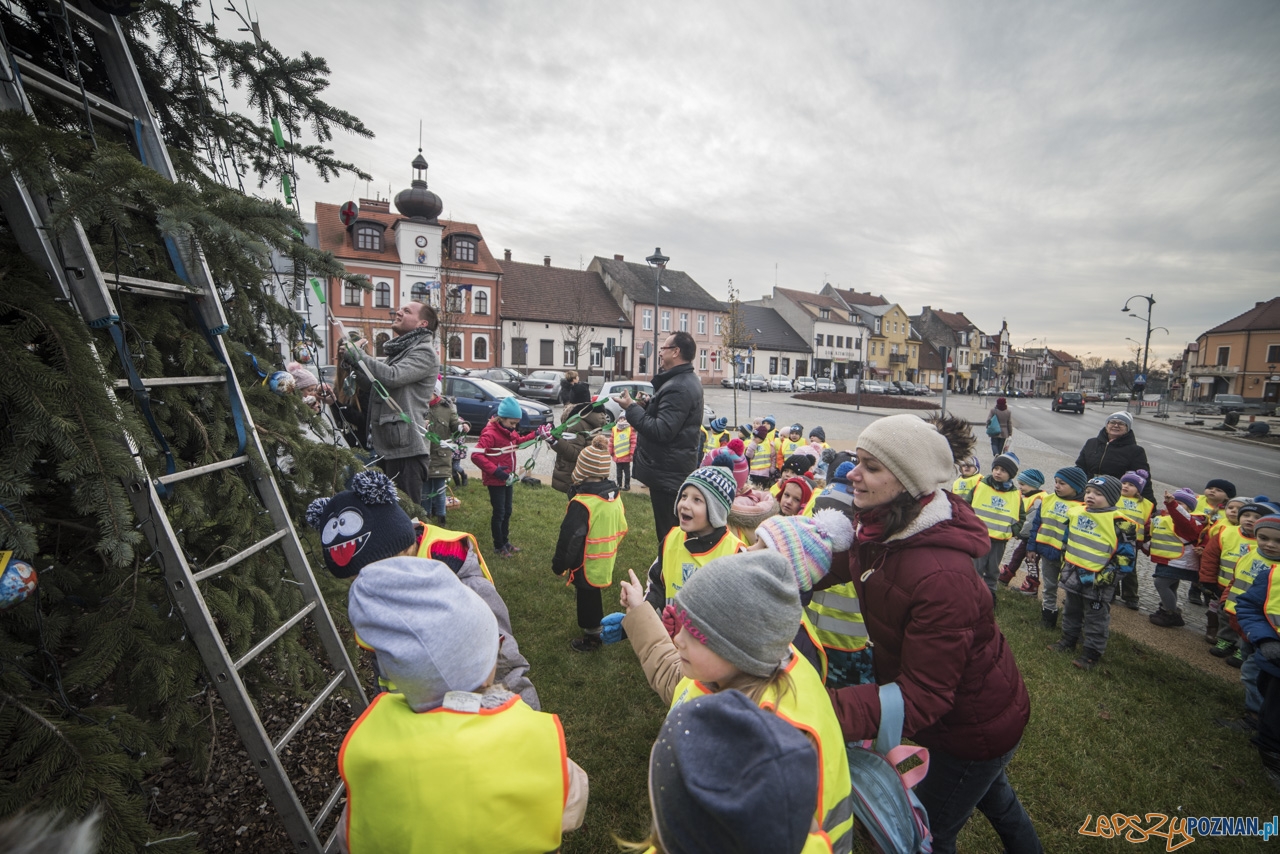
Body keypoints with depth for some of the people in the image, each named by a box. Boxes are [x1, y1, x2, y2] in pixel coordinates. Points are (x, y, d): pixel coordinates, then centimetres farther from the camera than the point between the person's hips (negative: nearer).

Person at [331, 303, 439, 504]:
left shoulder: (425, 353, -8)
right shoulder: (397, 352, 22)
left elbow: (391, 376, -23)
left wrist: (354, 351, -12)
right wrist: (347, 343, 10)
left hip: (407, 450, -10)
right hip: (387, 447, 10)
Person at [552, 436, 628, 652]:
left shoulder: (582, 503, -27)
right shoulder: (614, 495, -4)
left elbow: (570, 538, -23)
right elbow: (622, 528, 7)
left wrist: (559, 563, -9)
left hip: (587, 564, -7)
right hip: (606, 561, 7)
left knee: (588, 600, 11)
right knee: (593, 596, 25)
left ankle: (592, 638, 28)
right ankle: (595, 630, 41)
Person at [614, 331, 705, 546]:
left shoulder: (678, 388, -22)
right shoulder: (686, 381, 13)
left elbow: (661, 431, -28)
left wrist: (631, 408, -19)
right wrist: (648, 405, 5)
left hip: (667, 472, -11)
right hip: (674, 469, 11)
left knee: (668, 532, -1)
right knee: (673, 529, 21)